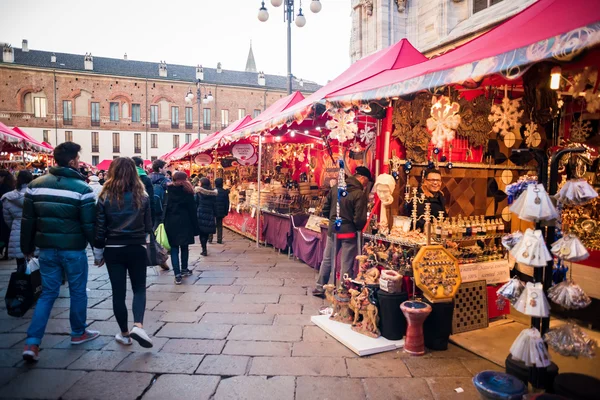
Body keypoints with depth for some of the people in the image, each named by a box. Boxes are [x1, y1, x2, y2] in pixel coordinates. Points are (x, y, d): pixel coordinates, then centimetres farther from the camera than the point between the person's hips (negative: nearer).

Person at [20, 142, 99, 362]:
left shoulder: (36, 185, 2)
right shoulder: (82, 188, -14)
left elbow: (28, 221, 6)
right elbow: (89, 224, -13)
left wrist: (27, 247, 16)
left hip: (47, 248, 5)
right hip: (73, 249, -5)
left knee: (47, 293, 14)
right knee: (78, 292, 13)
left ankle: (32, 342, 7)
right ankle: (78, 333, 29)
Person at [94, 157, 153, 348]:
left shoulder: (105, 197, -4)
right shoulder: (142, 196, -3)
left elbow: (99, 228, -3)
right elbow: (148, 226, 2)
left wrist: (98, 253, 7)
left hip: (113, 250, 0)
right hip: (137, 249, 0)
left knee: (118, 292, 10)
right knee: (139, 289, 12)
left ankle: (124, 334, 21)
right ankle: (138, 325, -10)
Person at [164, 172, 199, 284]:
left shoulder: (169, 191, 2)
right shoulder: (187, 192, -4)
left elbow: (166, 208, 0)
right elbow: (192, 210, -4)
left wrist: (166, 223, 3)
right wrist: (195, 227, 0)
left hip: (171, 223, 1)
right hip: (184, 223, -1)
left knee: (174, 249, 2)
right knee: (184, 247, 16)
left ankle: (177, 274, -5)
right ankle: (184, 269, 27)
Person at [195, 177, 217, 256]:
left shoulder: (198, 192, -3)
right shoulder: (213, 193, 3)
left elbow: (195, 202, -2)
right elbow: (215, 205, 4)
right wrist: (214, 215, 9)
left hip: (200, 213, -2)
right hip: (210, 214, 2)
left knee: (201, 232, 3)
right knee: (206, 232, 14)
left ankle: (204, 250, -2)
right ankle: (204, 249, 24)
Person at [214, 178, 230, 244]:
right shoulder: (225, 192, -2)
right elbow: (227, 203, 1)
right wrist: (226, 212, 8)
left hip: (213, 211, -2)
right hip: (221, 212, 2)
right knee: (220, 226, 11)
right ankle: (219, 239, 9)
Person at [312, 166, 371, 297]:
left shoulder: (335, 188, 1)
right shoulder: (359, 194, -16)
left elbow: (325, 210, 4)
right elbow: (359, 219, -20)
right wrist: (360, 227, 0)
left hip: (333, 230, 5)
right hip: (349, 232, -5)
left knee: (327, 259, 17)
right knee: (347, 264, 7)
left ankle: (319, 288, 28)